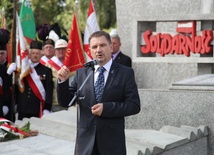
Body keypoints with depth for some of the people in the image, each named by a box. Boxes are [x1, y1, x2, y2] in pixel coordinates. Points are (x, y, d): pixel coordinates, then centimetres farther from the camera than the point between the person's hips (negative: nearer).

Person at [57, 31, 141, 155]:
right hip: (86, 141, 2)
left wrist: (106, 108, -16)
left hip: (112, 141, -2)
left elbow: (134, 105, -5)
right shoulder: (81, 73, 8)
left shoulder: (125, 73, 0)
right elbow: (66, 102, 8)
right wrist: (63, 81, -9)